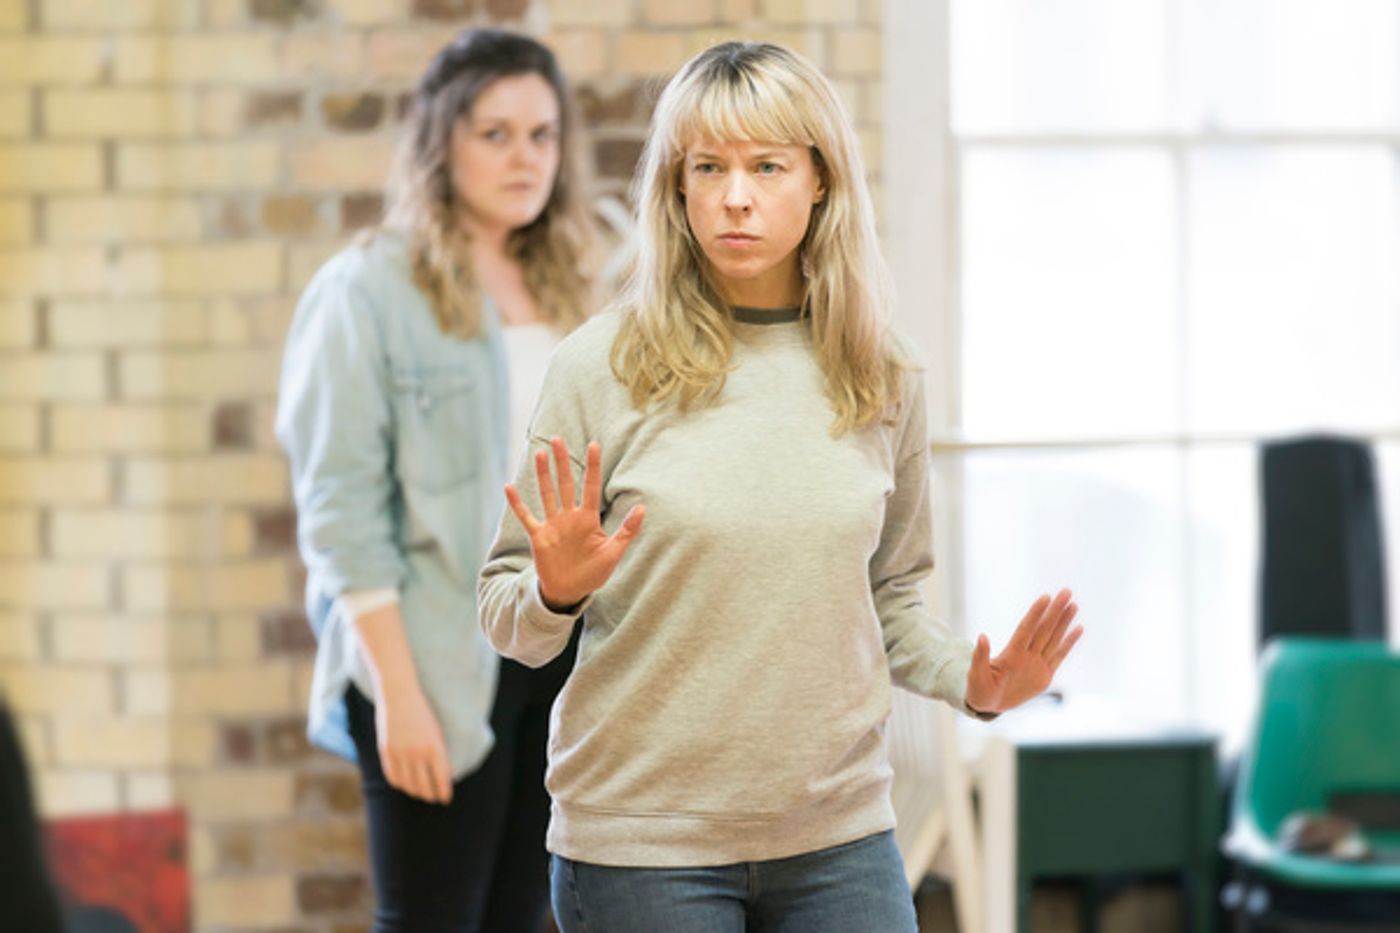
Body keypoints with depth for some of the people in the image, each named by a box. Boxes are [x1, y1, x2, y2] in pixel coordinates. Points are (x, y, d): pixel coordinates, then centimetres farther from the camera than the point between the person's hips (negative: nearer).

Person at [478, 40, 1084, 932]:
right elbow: (508, 618, 0)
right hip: (643, 840, -2)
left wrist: (970, 680, -3)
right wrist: (555, 595, -21)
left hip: (839, 836, 3)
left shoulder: (885, 379, 4)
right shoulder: (602, 367, -5)